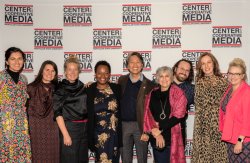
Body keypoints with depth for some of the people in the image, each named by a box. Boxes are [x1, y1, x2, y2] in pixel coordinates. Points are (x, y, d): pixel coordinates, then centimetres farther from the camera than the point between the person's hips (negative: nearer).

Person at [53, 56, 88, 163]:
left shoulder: (82, 87, 9)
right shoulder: (60, 89, -6)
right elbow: (58, 113, -11)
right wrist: (65, 134, -16)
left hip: (84, 128, 5)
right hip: (69, 128, -5)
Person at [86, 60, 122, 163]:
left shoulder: (116, 88, 2)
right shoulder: (89, 90, -3)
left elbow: (121, 110, 5)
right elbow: (86, 114, -1)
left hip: (114, 134, 2)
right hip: (98, 135, -2)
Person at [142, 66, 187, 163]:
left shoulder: (178, 93, -1)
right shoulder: (152, 94, 10)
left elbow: (178, 115, -9)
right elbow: (148, 114, 2)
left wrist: (160, 129, -10)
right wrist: (156, 132, -12)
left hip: (172, 137, -3)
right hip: (155, 137, 3)